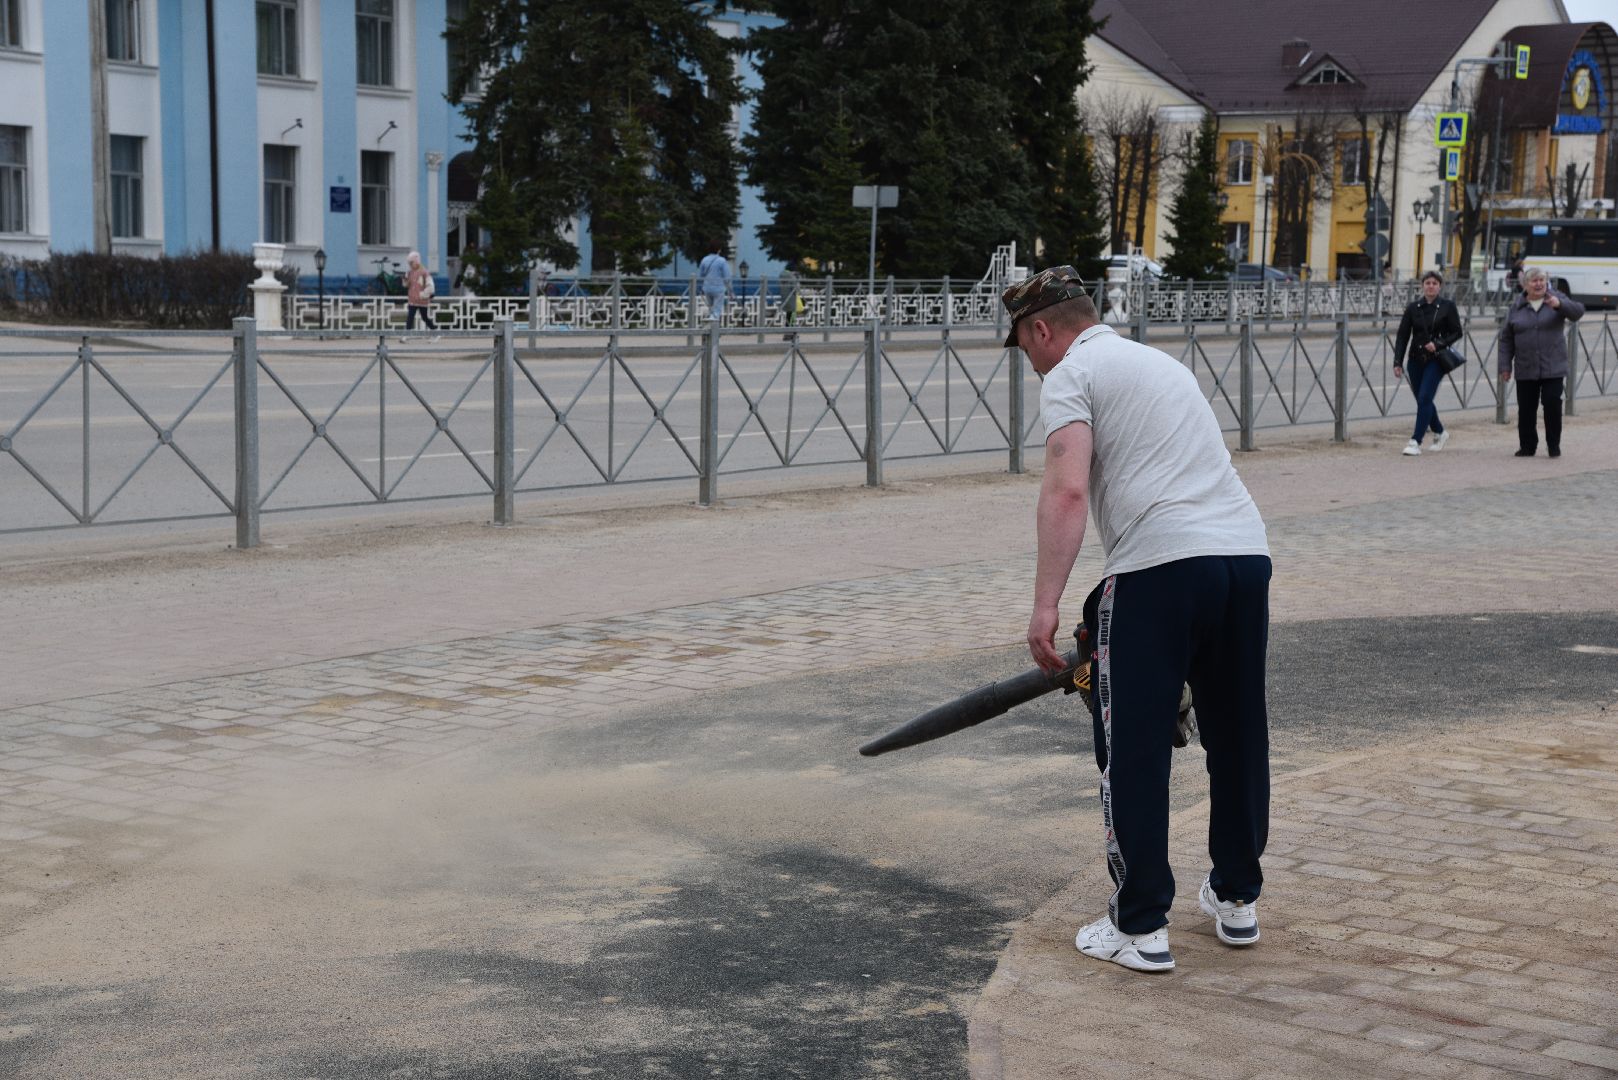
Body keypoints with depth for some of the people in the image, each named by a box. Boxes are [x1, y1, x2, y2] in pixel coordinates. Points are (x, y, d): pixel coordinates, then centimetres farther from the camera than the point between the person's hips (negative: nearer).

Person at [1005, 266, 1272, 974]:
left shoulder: (1070, 375, 3)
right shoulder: (1160, 361, 29)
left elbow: (1068, 492, -13)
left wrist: (1045, 605, -16)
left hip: (1161, 567, -8)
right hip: (1247, 551, 8)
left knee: (1133, 752, 2)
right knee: (1238, 740, 19)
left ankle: (1140, 927, 5)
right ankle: (1237, 901, 30)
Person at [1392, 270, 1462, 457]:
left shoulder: (1447, 306, -3)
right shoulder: (1414, 307, 3)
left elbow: (1456, 333, 0)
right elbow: (1402, 335, 3)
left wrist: (1438, 344, -16)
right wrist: (1397, 362, -4)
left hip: (1436, 359, -4)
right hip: (1416, 359, 4)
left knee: (1424, 398, -14)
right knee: (1422, 400, 12)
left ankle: (1416, 441, -13)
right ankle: (1439, 432, 35)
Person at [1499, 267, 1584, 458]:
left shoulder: (1556, 299, 3)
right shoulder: (1517, 306, 6)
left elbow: (1578, 312, -15)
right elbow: (1506, 338, 9)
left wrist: (1560, 304, -34)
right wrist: (1505, 365, 3)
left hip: (1553, 368, -2)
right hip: (1525, 369, 2)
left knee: (1553, 404, -7)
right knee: (1526, 409, 4)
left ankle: (1554, 445, 6)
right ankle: (1527, 446, 16)